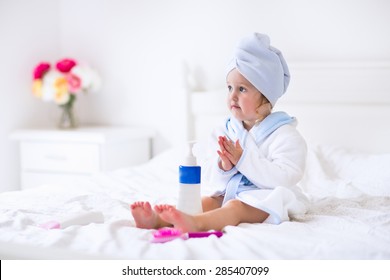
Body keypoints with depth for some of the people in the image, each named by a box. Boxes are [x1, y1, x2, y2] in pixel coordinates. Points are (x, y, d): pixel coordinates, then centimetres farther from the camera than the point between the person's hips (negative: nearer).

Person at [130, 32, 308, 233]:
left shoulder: (284, 134, -7)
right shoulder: (225, 131, 12)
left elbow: (284, 177, -20)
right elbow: (207, 174, 8)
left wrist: (243, 160, -22)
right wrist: (222, 166, -17)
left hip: (265, 199, -6)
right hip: (228, 193, 7)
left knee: (235, 207, -33)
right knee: (205, 202, -19)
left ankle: (194, 223, -61)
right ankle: (156, 219, -42)